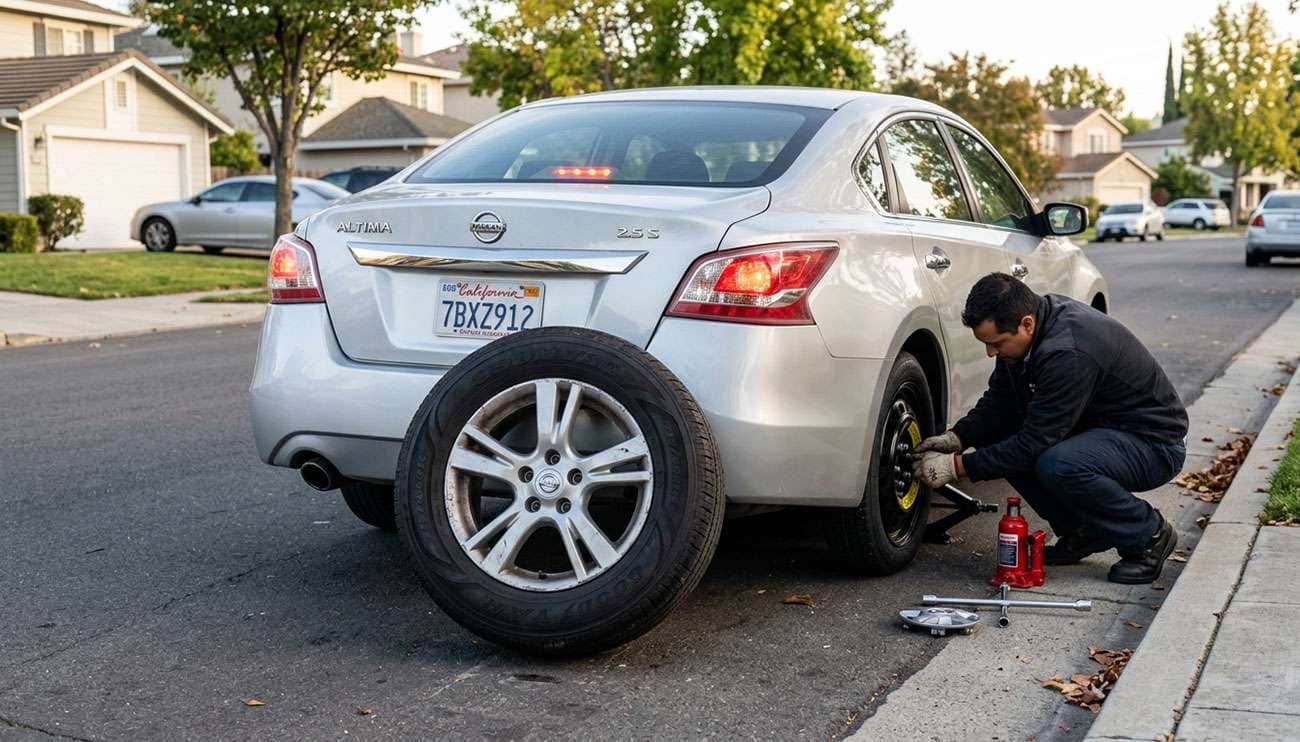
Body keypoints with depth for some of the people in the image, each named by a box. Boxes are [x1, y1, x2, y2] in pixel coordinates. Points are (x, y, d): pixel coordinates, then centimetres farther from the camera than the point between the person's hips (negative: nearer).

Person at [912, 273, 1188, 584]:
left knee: (1057, 465, -35)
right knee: (993, 435, -4)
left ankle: (1150, 535, -9)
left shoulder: (1069, 352, -33)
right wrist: (956, 438, -10)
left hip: (1154, 442, -9)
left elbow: (1034, 443, -30)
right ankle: (1083, 533, 6)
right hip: (1095, 427, 9)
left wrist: (958, 467, -25)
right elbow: (998, 400, 6)